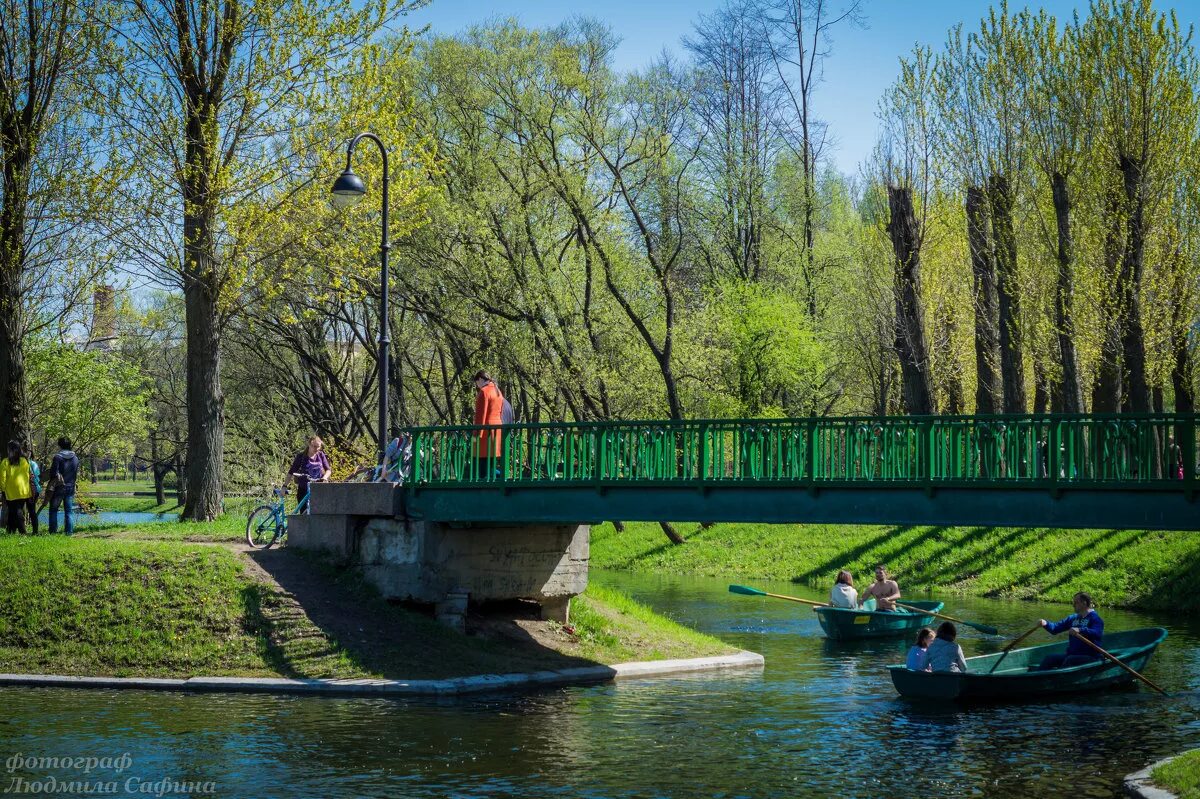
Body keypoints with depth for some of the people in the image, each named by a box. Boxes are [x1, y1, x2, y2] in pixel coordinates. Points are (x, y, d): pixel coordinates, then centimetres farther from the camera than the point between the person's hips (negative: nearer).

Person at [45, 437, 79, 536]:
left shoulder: (57, 457, -12)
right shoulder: (75, 458, 4)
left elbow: (53, 473, -12)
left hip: (58, 488, -4)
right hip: (71, 487, 4)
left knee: (53, 509, 7)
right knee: (69, 511, 8)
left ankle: (53, 531, 3)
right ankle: (69, 531, 3)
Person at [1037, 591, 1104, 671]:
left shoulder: (1094, 618, -6)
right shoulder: (1073, 618, 16)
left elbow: (1098, 634, -25)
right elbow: (1056, 627, 13)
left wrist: (1080, 630, -40)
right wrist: (1046, 624, -9)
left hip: (1090, 656, -7)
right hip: (1071, 654, 7)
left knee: (1069, 660, -36)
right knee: (1048, 658, -14)